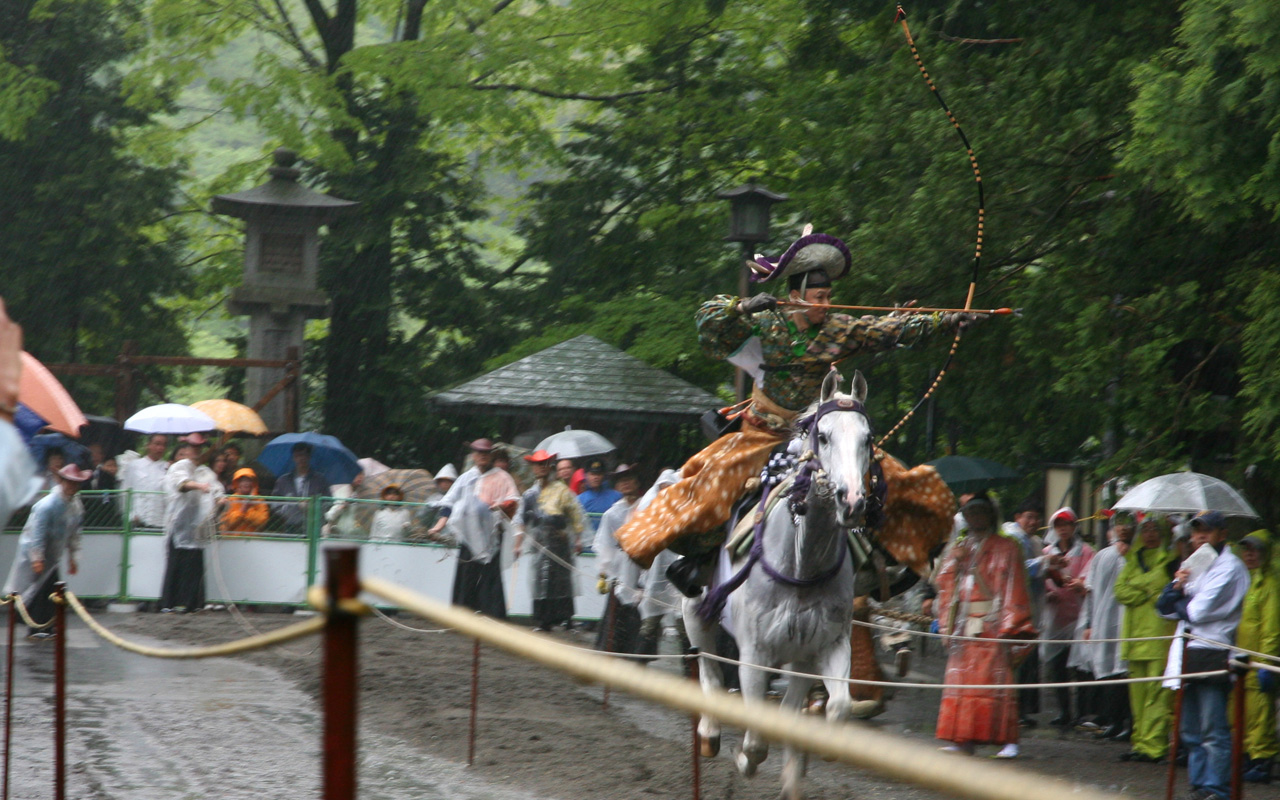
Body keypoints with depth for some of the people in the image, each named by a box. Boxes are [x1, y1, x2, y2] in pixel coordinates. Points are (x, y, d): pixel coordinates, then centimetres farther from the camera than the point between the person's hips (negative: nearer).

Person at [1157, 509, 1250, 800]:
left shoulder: (1229, 567, -6)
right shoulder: (1193, 564, 20)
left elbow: (1198, 611, -14)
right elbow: (1165, 607, 15)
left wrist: (1181, 604, 6)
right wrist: (1176, 587, -3)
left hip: (1212, 654, -8)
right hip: (1187, 654, 8)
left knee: (1214, 732, -10)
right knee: (1191, 732, 10)